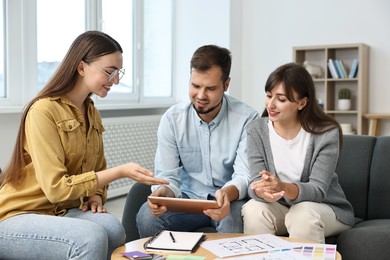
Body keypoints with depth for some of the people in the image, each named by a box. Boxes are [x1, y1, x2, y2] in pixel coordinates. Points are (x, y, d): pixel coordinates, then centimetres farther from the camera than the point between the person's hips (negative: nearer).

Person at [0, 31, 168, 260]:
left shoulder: (91, 113, 10)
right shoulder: (43, 111, -17)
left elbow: (97, 169, 20)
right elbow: (56, 187, -21)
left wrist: (96, 195, -2)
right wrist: (121, 171, -23)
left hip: (61, 212, 7)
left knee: (112, 227, -26)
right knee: (91, 238, -33)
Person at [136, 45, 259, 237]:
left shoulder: (247, 119, -10)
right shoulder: (172, 118, -4)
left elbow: (244, 175, -16)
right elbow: (167, 176, -5)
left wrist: (227, 193, -40)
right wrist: (163, 192, -30)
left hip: (231, 201, -2)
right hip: (189, 198, 2)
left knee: (234, 219, -37)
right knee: (147, 215, -27)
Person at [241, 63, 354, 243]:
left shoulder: (326, 133, -16)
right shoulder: (256, 130, -8)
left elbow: (318, 189, -21)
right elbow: (256, 181, -15)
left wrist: (284, 188, -42)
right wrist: (261, 191, -41)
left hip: (325, 208, -2)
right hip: (279, 207, 2)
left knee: (302, 214, -33)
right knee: (253, 209, -28)